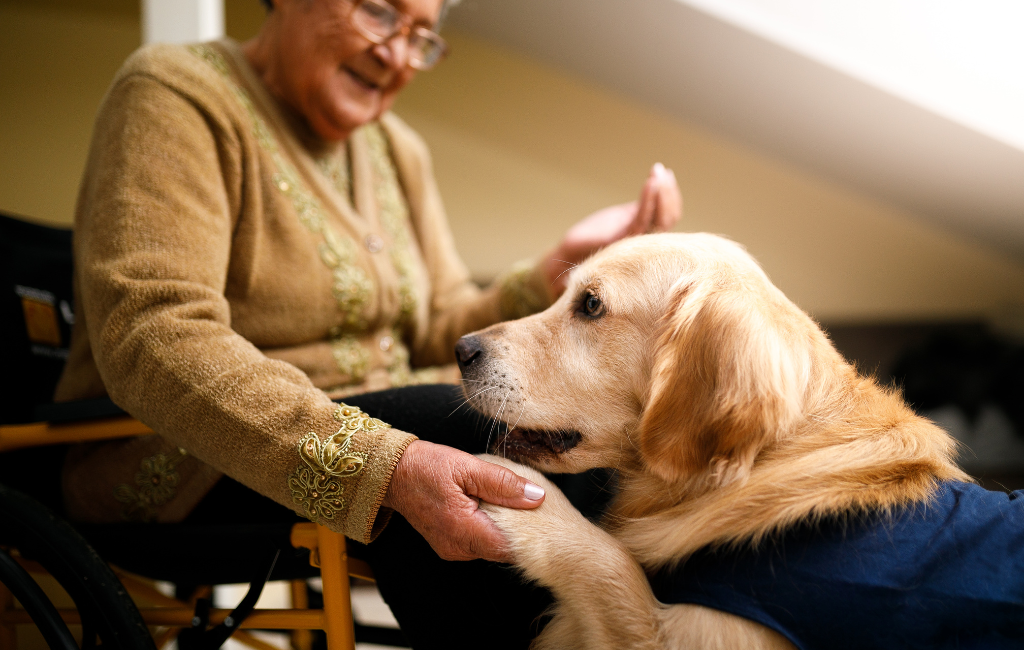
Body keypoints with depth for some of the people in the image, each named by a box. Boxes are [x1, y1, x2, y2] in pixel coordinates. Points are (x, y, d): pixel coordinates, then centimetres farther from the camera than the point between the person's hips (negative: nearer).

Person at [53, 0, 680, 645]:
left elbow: (438, 337, 8)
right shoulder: (176, 95, -11)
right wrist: (384, 462, -40)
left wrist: (566, 263, -10)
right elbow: (152, 338, -27)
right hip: (189, 464, -7)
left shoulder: (397, 149, 14)